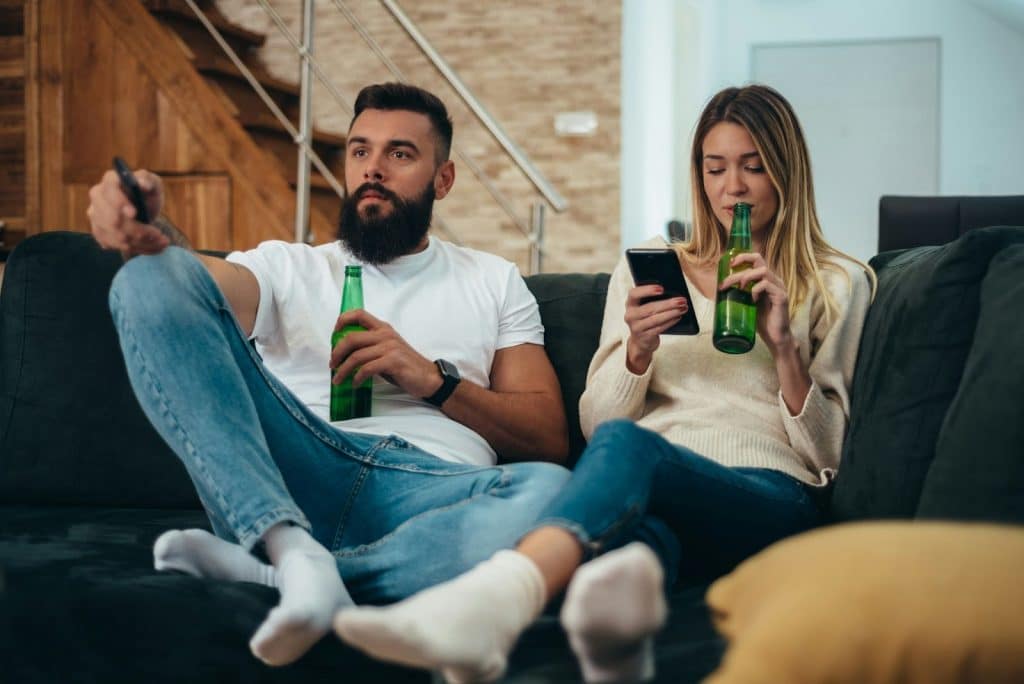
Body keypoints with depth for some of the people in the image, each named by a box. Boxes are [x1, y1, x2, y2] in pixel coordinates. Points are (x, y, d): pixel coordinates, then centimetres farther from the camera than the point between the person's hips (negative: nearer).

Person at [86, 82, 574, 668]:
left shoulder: (493, 282, 26)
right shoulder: (289, 267, 25)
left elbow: (551, 438, 15)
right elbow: (199, 280, 1)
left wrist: (431, 377, 0)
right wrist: (145, 230, -23)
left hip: (431, 492, 0)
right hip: (294, 477, 1)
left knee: (553, 490, -35)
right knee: (155, 276, -16)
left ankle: (265, 572, -32)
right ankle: (293, 549, -34)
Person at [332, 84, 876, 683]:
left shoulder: (839, 284, 18)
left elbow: (826, 454, 12)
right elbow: (594, 424, 19)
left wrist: (784, 347, -4)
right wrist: (636, 351, -2)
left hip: (767, 498, -3)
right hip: (650, 481, 3)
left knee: (626, 447, -39)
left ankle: (496, 596, -67)